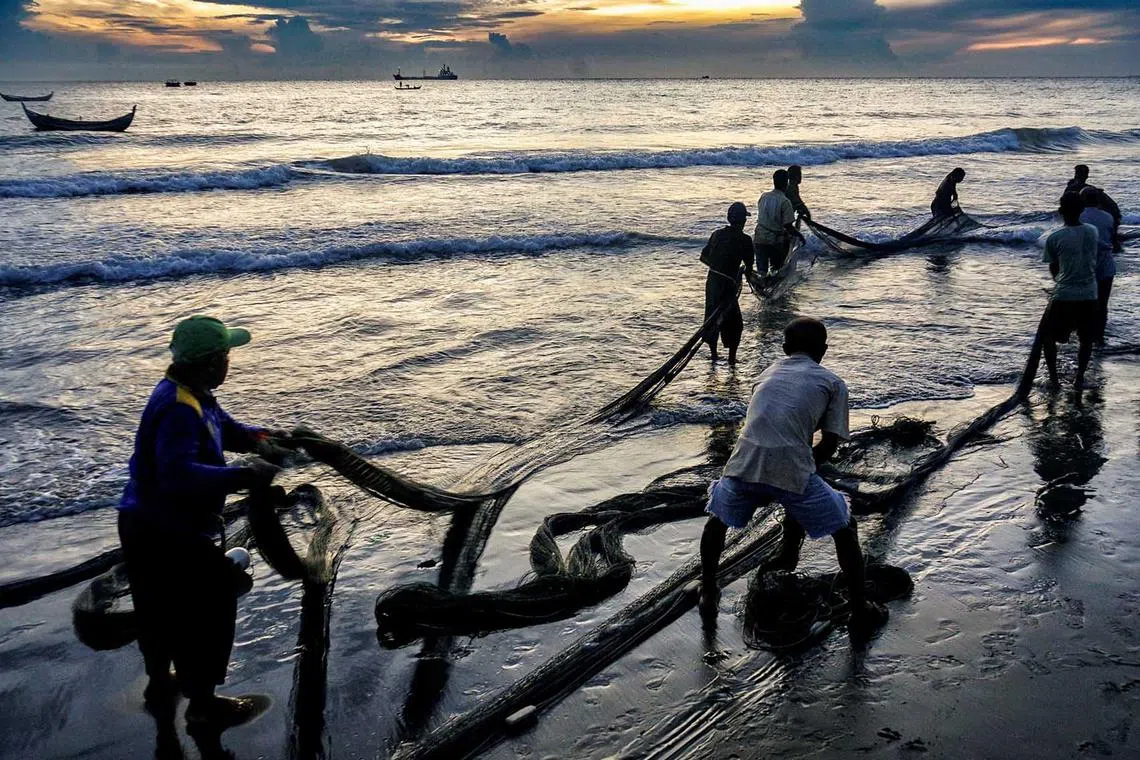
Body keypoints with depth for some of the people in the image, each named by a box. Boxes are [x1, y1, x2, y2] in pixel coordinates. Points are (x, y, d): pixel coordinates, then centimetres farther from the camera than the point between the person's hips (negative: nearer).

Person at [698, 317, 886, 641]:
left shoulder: (768, 373, 28)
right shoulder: (833, 383, 17)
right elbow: (830, 443, 11)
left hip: (744, 465, 3)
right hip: (792, 467, -3)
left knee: (717, 519, 32)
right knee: (845, 529, 20)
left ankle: (708, 596, 36)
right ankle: (860, 611, 24)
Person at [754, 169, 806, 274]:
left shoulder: (763, 197, 2)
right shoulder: (785, 202, -14)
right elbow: (788, 226, -16)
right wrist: (799, 235, 1)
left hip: (759, 239, 4)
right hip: (775, 241, -4)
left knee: (761, 270, 6)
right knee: (776, 269, 14)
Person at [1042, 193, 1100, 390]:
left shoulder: (1054, 238, -8)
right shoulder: (1092, 231, 1)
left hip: (1063, 296, -3)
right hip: (1089, 295, 3)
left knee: (1048, 337, 15)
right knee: (1086, 340, 19)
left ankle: (1053, 378, 15)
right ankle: (1079, 379, 18)